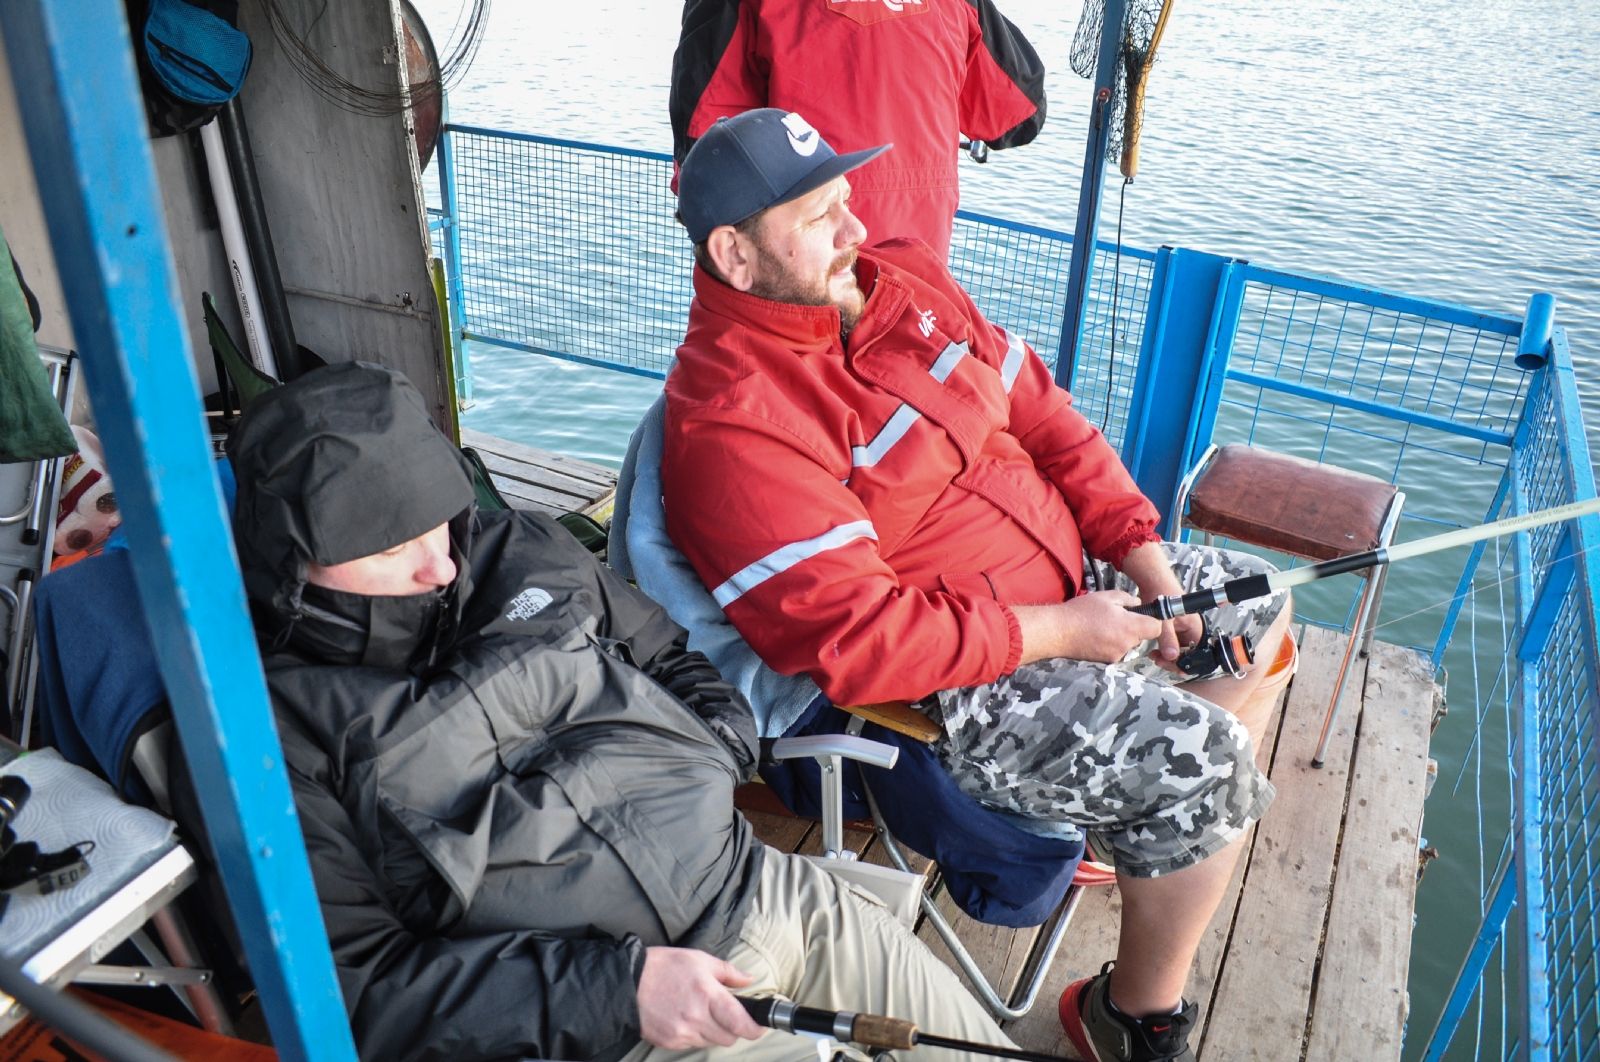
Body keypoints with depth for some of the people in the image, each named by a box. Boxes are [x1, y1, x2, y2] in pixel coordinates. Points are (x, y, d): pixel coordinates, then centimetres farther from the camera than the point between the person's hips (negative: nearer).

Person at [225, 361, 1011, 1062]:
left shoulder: (521, 554, 2)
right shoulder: (279, 725, -10)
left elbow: (667, 659, 17)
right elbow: (362, 986, -12)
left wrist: (720, 740, -4)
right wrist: (618, 988, -18)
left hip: (763, 887, 5)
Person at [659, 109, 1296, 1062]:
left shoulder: (901, 278, 1)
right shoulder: (733, 426, -26)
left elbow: (1041, 413, 7)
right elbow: (856, 642, -30)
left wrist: (1144, 557, -1)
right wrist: (1061, 632, -23)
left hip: (1068, 574, 10)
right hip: (950, 687, -9)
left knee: (1257, 605, 20)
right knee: (1200, 759, -19)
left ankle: (1139, 830, 38)